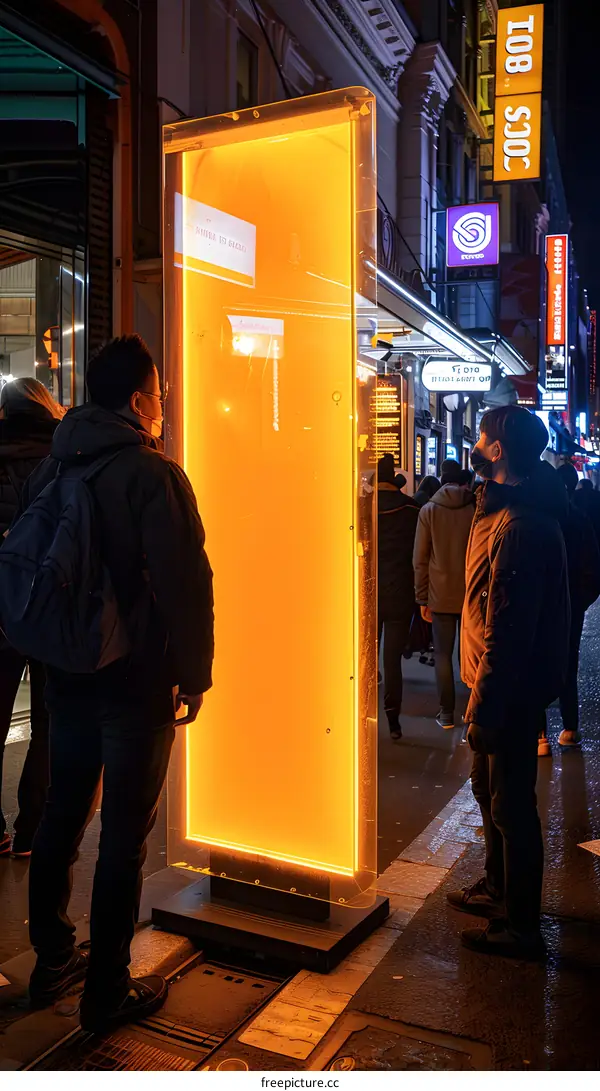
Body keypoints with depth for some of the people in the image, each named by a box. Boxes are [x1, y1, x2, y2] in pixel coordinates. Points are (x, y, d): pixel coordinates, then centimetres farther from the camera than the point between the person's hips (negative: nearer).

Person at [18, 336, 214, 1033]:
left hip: (68, 679, 7)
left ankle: (53, 961, 34)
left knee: (61, 818, 18)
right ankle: (107, 992, 16)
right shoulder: (153, 474, -15)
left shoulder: (50, 469, 7)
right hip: (139, 685, -7)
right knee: (124, 837, 4)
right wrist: (194, 676, -8)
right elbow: (185, 584, -19)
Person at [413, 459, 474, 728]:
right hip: (471, 595, 1)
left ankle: (446, 713, 9)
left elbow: (420, 559, -3)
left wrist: (422, 598, 3)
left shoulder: (429, 510, -3)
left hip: (440, 595, -1)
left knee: (443, 654, 7)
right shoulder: (476, 509, -3)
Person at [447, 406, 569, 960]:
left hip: (511, 689, -10)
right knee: (490, 789, 23)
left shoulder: (519, 528, -25)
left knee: (510, 803, 3)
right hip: (501, 682, 10)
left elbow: (508, 630, -27)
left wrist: (485, 708, -23)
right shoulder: (504, 508, 10)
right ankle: (498, 888, 42)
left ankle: (520, 927, 19)